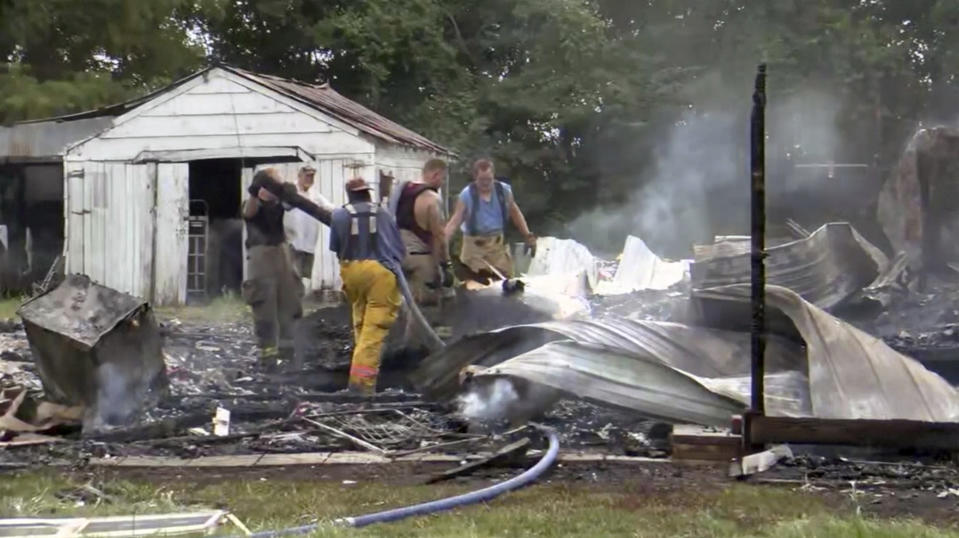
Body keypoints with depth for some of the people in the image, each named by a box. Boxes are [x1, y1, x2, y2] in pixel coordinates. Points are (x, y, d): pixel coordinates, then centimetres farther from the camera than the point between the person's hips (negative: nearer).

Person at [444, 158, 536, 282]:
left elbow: (515, 213, 13)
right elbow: (455, 221, -11)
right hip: (475, 245, -3)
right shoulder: (467, 195, -9)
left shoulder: (504, 190, -1)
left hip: (498, 244, 3)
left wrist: (527, 235, 10)